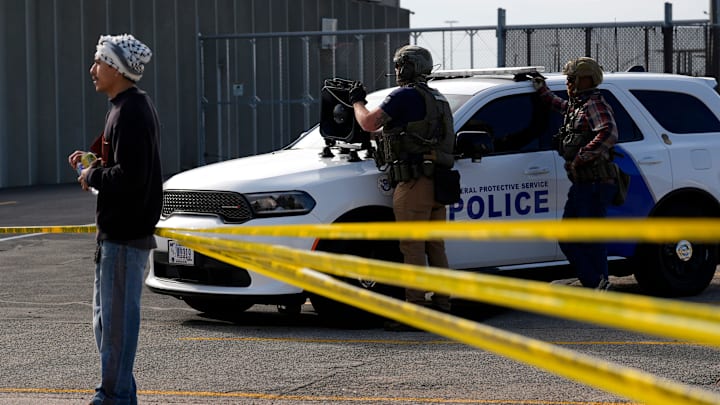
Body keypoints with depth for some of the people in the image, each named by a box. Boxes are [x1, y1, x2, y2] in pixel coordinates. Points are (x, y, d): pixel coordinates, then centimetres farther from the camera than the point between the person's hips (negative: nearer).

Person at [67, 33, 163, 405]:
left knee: (118, 316, -5)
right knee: (106, 315, 17)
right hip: (116, 230, 11)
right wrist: (92, 162, 9)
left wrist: (92, 177, -11)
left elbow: (130, 176, -26)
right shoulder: (129, 106, 15)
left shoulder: (131, 112, -17)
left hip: (126, 233, -11)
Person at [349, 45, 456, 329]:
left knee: (412, 248, -7)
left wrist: (357, 102, 8)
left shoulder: (405, 96, -8)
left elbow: (369, 123, -13)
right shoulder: (437, 99, 20)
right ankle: (441, 304, 16)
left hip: (414, 184, -9)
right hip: (437, 182, 9)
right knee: (435, 247, 13)